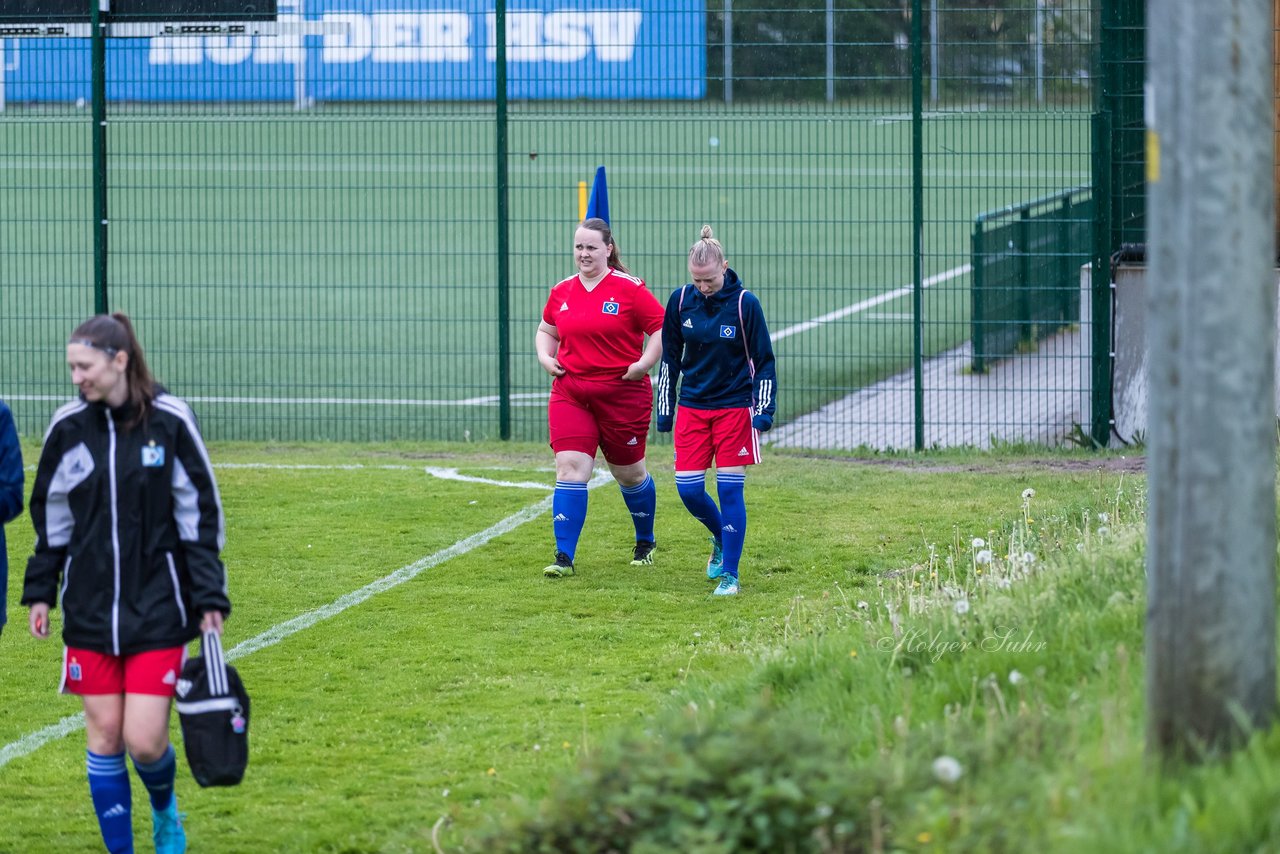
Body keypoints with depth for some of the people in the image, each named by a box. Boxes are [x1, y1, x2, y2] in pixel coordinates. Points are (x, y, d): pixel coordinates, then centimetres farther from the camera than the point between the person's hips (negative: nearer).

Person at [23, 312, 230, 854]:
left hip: (159, 608, -3)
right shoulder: (68, 427, 0)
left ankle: (164, 806, 27)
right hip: (90, 610, 3)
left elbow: (201, 513, -3)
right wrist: (40, 591, 12)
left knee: (145, 740, -6)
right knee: (103, 737, 4)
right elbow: (50, 517, 12)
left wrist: (209, 597, -4)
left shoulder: (170, 420, -8)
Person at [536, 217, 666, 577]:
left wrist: (643, 363, -18)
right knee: (569, 468, -11)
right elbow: (546, 330, 23)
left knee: (629, 473, 12)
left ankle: (645, 542, 37)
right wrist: (545, 357, 4)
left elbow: (663, 329, -7)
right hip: (570, 395, 3)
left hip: (623, 395, -3)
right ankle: (564, 556, -11)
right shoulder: (562, 292, 6)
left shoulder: (629, 289, -8)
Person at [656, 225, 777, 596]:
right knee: (688, 489, -1)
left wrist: (765, 409, -11)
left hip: (735, 407, -3)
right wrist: (664, 408, 9)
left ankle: (729, 575, 1)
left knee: (729, 489, -6)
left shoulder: (745, 303, -11)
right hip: (692, 407, 3)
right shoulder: (680, 300, -2)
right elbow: (670, 356, 9)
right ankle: (721, 541, 29)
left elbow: (764, 360, -4)